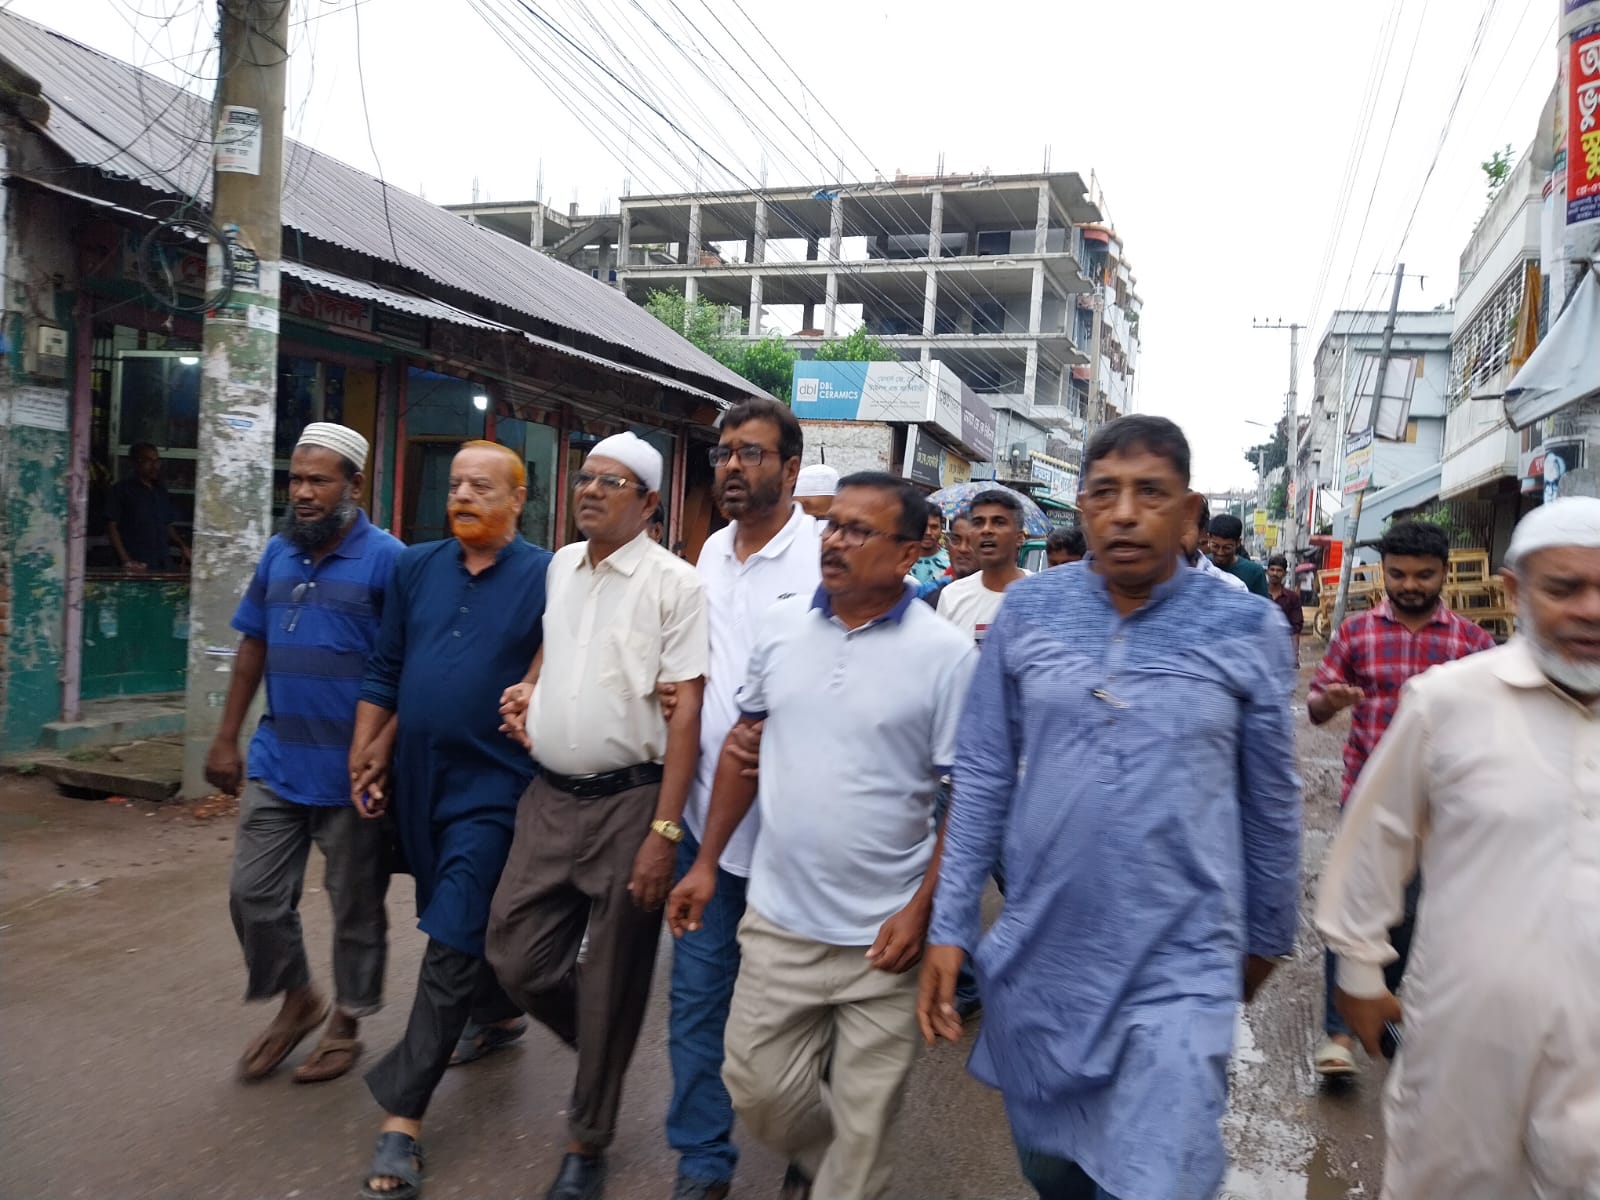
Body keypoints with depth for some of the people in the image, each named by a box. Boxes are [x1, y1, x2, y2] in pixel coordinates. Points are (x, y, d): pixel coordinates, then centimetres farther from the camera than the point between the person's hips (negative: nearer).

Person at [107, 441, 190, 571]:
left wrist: (181, 545, 3)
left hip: (164, 563, 4)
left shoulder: (161, 490, 16)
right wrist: (126, 560, -12)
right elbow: (112, 527, -2)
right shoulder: (122, 490, 2)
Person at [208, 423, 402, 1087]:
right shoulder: (278, 553, 7)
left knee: (355, 905, 9)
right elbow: (253, 646, 14)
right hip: (276, 761, 6)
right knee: (253, 895, 11)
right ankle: (297, 1000, 35)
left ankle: (346, 1023, 30)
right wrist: (226, 739, 12)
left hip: (351, 770, -6)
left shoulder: (385, 558, -12)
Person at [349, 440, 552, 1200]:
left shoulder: (546, 577, -10)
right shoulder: (415, 568, 6)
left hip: (490, 787, -6)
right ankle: (500, 1013, 48)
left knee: (451, 946, -4)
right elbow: (385, 669, 9)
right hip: (417, 783, 6)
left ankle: (402, 1116, 4)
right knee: (465, 920, 22)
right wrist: (365, 755, 6)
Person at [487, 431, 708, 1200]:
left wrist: (664, 831, -18)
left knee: (610, 982, 7)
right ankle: (601, 1050, 38)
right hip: (549, 797, 6)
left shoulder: (673, 583, -11)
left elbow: (686, 709, -14)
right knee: (517, 961, 7)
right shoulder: (560, 566, 9)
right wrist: (529, 690, 11)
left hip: (629, 802, -5)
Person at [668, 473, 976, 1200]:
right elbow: (744, 743, 10)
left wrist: (921, 910, -15)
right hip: (777, 919, 4)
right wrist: (706, 860, 8)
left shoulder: (946, 654, -12)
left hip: (884, 935, -4)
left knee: (862, 1123, 11)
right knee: (757, 1091, 17)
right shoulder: (781, 626, 0)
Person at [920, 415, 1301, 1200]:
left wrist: (1268, 937, 13)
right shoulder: (1027, 609, -3)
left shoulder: (1247, 629, -7)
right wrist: (950, 926, 0)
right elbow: (983, 779, 1)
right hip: (1036, 957, 3)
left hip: (1180, 970, -2)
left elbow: (1272, 803, 4)